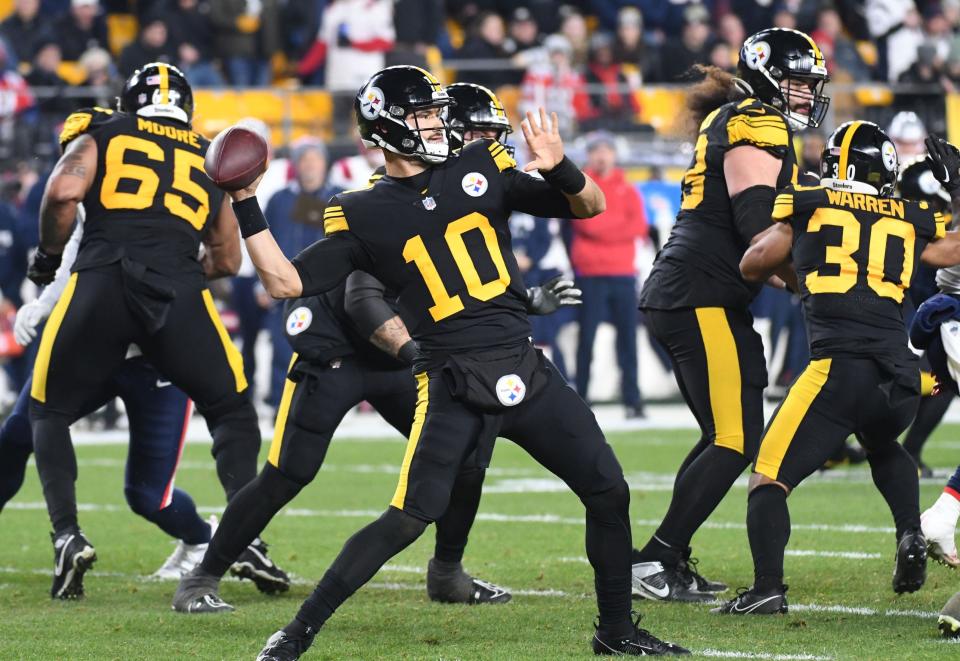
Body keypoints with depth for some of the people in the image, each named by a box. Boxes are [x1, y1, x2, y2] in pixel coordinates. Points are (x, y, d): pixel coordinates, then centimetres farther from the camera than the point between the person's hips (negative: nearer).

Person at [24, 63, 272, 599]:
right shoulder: (208, 160, 25)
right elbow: (228, 260, 28)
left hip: (101, 282, -1)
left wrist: (49, 253, 13)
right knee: (231, 411, 19)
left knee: (49, 412, 18)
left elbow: (63, 191, -3)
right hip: (180, 294, 1)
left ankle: (68, 536, 1)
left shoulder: (101, 135, 17)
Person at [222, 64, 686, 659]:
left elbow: (590, 206, 10)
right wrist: (246, 205, -11)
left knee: (609, 493, 3)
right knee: (409, 519, -17)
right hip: (452, 385, -4)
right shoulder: (364, 215, 0)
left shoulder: (481, 168, 8)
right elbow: (285, 281, -4)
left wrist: (560, 169, -11)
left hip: (525, 368, 4)